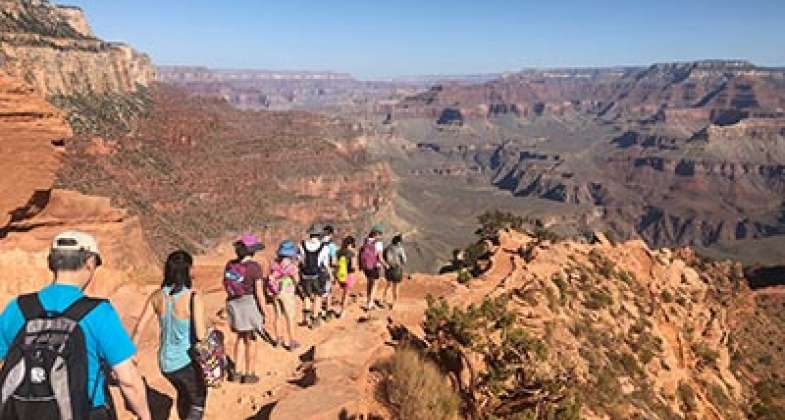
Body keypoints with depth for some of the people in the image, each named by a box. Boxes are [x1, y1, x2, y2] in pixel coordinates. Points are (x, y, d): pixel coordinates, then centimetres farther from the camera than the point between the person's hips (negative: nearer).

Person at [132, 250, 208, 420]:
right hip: (188, 362, -5)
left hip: (165, 362, 5)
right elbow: (201, 336, -21)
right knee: (198, 403, 17)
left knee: (184, 393, 32)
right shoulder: (193, 298, -21)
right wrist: (205, 323, -1)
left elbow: (139, 329, -3)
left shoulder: (157, 296, -6)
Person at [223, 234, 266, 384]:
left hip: (233, 303, 5)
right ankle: (249, 375, 15)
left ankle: (236, 372, 23)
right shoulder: (255, 267, -15)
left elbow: (226, 285, 6)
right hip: (250, 303, -5)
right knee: (251, 340, 8)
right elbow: (259, 292, -16)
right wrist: (264, 312, -8)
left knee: (240, 337, 21)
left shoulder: (230, 264, 1)